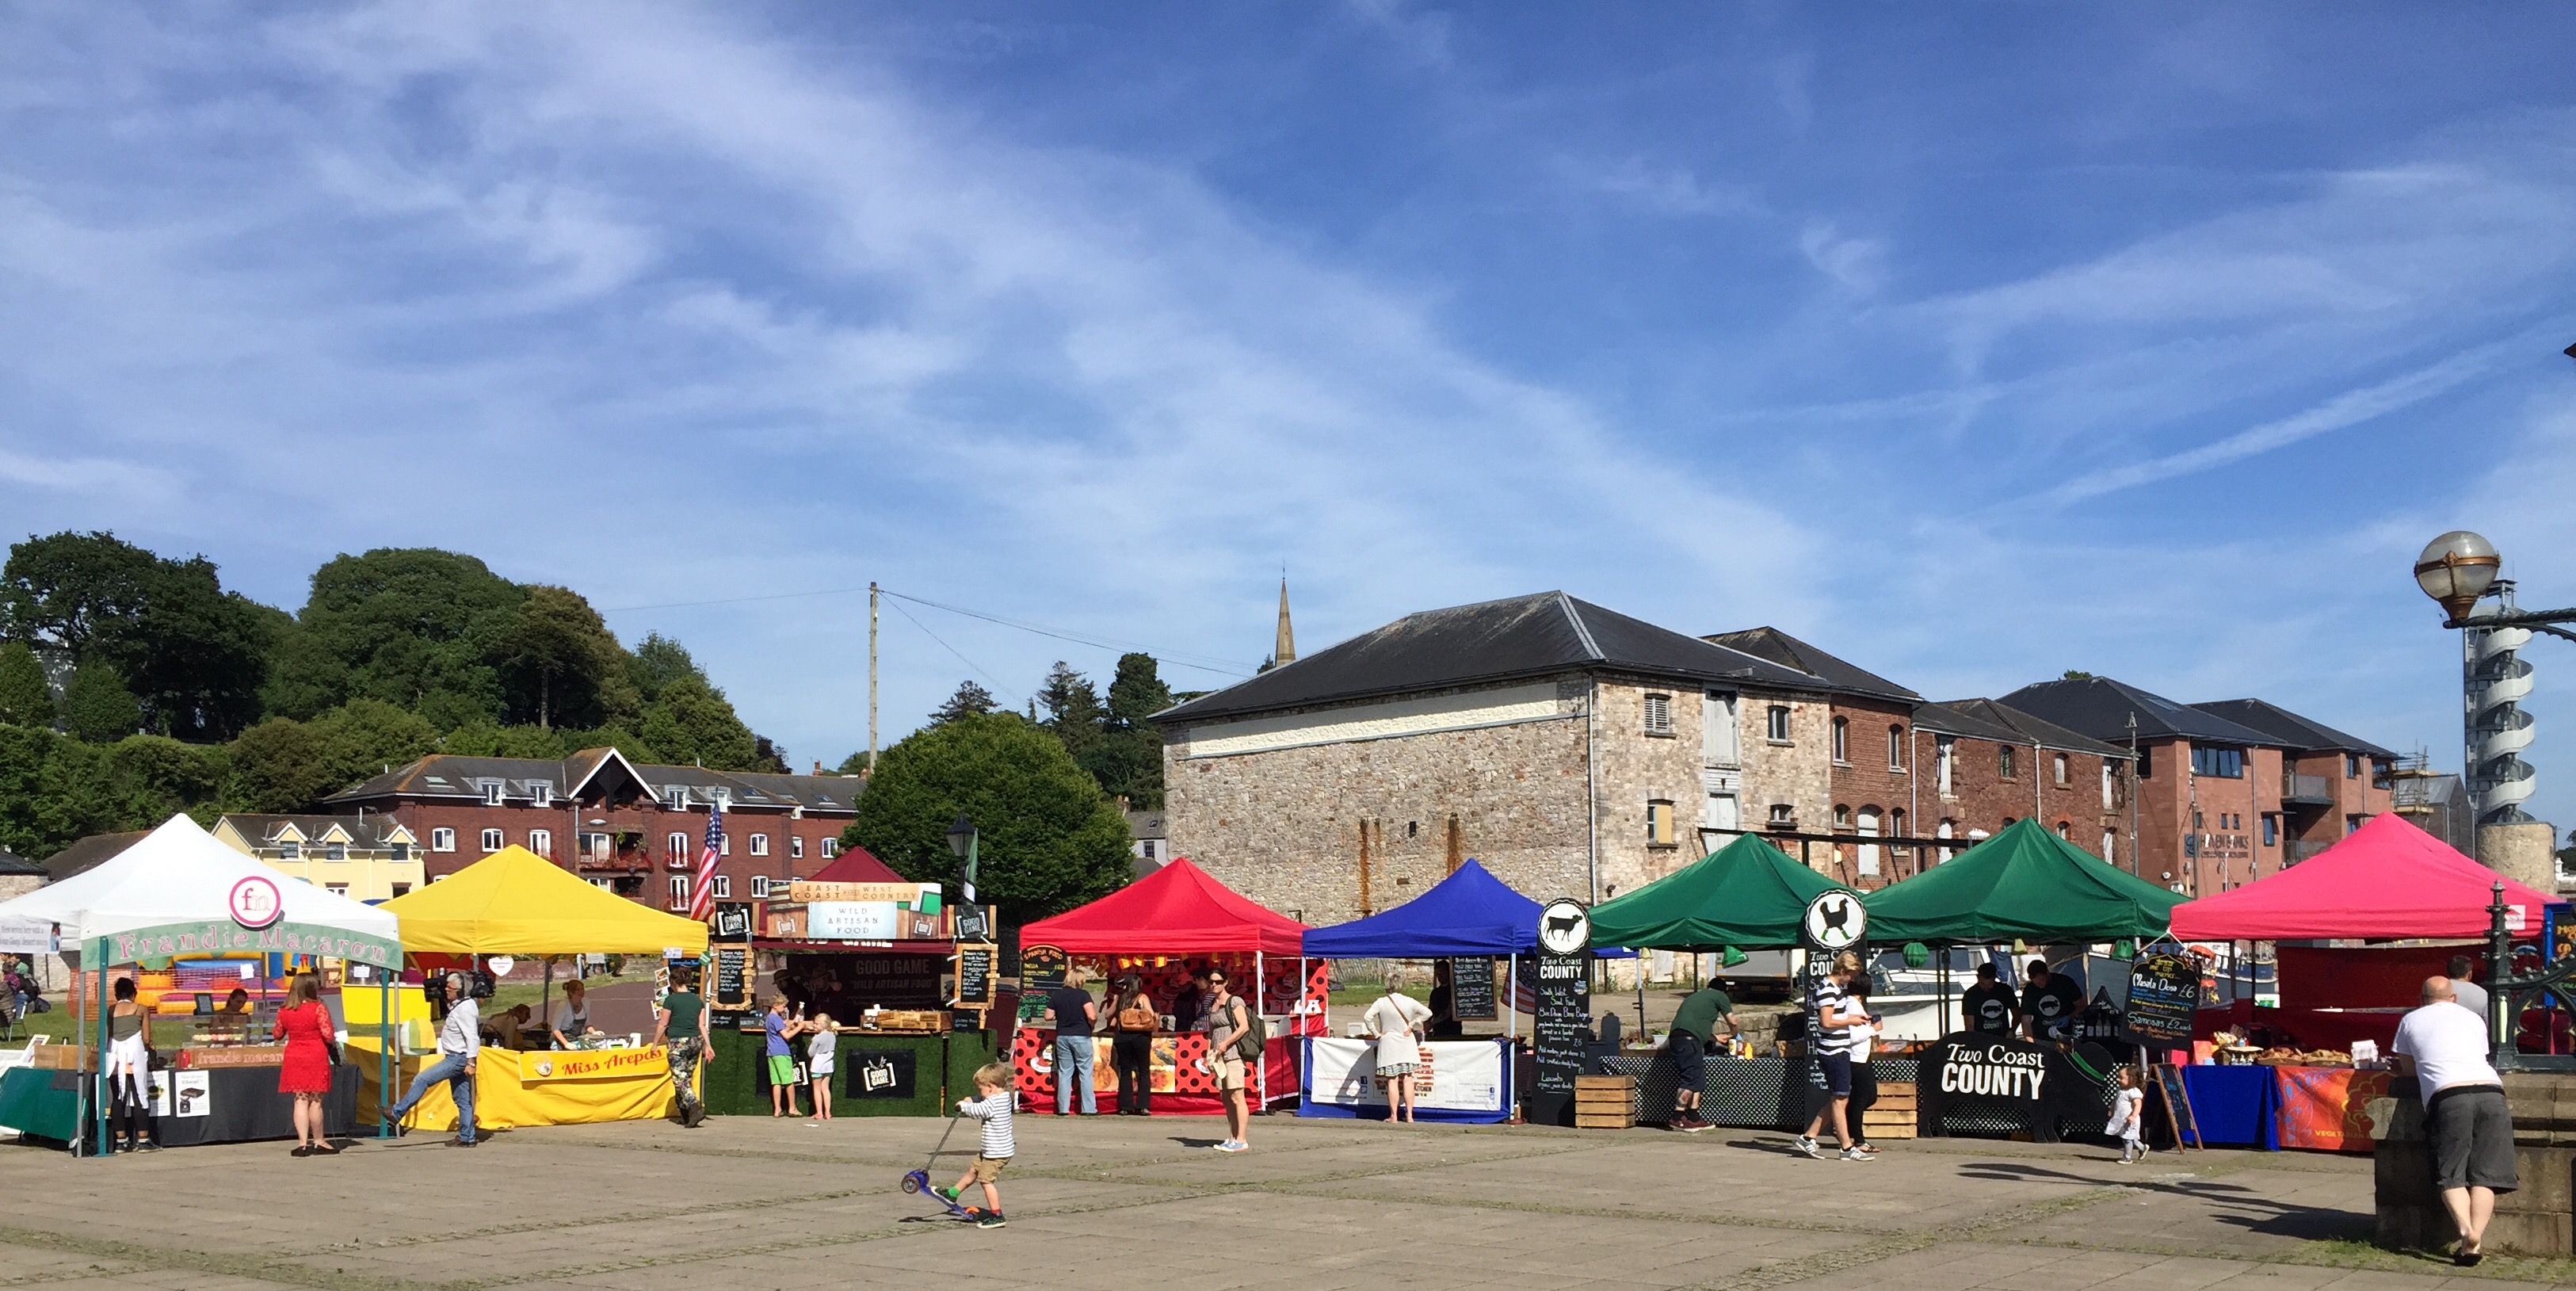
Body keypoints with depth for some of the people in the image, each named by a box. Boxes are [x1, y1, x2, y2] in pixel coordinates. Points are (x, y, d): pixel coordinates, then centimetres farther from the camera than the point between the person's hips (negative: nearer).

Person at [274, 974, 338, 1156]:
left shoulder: (284, 1011, 3)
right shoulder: (318, 1008, -10)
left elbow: (278, 1035, 16)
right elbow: (328, 1036, -14)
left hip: (294, 1058, 4)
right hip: (316, 1058, -4)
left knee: (300, 1101, 5)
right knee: (315, 1101, 4)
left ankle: (303, 1143, 0)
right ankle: (319, 1141, 14)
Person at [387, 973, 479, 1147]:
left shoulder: (465, 1009, -18)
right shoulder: (459, 1005, 14)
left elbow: (472, 1037, -24)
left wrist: (471, 1062, -28)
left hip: (459, 1059, -10)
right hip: (455, 1058, 10)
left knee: (422, 1079, -9)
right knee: (462, 1099, 10)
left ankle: (396, 1114, -3)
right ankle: (466, 1138, 11)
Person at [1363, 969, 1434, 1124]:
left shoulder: (1381, 1002, -11)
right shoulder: (1409, 1002, -7)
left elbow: (1367, 1017, -18)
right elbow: (1427, 1013, -8)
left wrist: (1376, 1033, -7)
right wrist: (1412, 1025, -2)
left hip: (1389, 1044, -1)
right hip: (1407, 1044, 1)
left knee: (1392, 1081, 3)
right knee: (1407, 1079, 6)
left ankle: (1394, 1116, 4)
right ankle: (1409, 1115, 6)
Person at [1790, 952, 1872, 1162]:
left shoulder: (1837, 987, 16)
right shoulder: (1827, 990, -16)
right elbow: (1827, 1022, -23)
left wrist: (1854, 1016, 13)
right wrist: (1851, 1021, -12)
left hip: (1839, 1051, 10)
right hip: (1834, 1052, -10)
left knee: (1837, 1100, 14)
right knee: (1840, 1100, -4)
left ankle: (1808, 1138, 17)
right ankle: (1848, 1148, 0)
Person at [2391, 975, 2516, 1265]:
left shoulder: (2410, 1021, 20)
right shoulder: (2474, 1019, 27)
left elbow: (2407, 1068, 27)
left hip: (2448, 1096, -2)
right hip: (2491, 1092, 2)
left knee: (2451, 1176, 0)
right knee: (2484, 1174, 2)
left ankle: (2467, 1231, -23)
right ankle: (2476, 1239, -14)